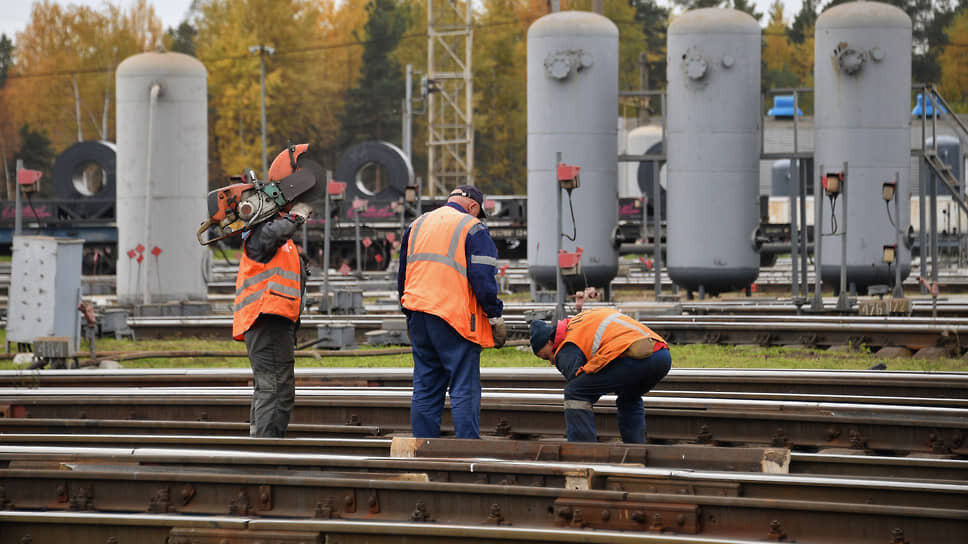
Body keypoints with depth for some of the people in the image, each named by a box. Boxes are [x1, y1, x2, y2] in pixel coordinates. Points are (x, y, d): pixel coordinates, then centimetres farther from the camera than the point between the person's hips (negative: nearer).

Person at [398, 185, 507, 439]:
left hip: (418, 317, 6)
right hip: (456, 318, -6)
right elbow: (482, 278, -11)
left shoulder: (416, 225, 17)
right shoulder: (472, 229, -4)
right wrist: (496, 318, -5)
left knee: (425, 388, 10)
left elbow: (403, 275, 21)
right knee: (465, 389, -5)